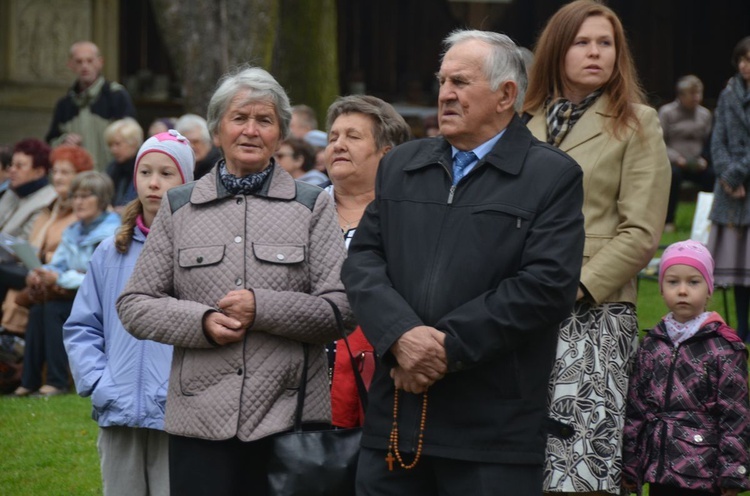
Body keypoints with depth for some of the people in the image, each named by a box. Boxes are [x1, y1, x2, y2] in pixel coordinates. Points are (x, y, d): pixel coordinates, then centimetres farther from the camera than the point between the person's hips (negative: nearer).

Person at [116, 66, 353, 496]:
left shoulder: (313, 206, 8)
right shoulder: (179, 207, 12)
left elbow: (343, 308, 0)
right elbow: (134, 306, 9)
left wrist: (262, 308, -12)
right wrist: (201, 321, -8)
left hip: (289, 416, -1)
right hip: (200, 421, 1)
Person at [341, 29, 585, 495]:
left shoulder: (553, 177, -2)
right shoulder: (400, 166, 15)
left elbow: (547, 285, -12)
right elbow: (363, 260, 7)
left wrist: (448, 346, -15)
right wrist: (401, 334, -12)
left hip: (494, 427, -4)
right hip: (396, 417, 5)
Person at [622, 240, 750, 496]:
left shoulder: (724, 348, -5)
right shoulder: (651, 346, 9)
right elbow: (634, 410, 12)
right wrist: (629, 467, 11)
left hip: (701, 473, -5)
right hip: (658, 467, 5)